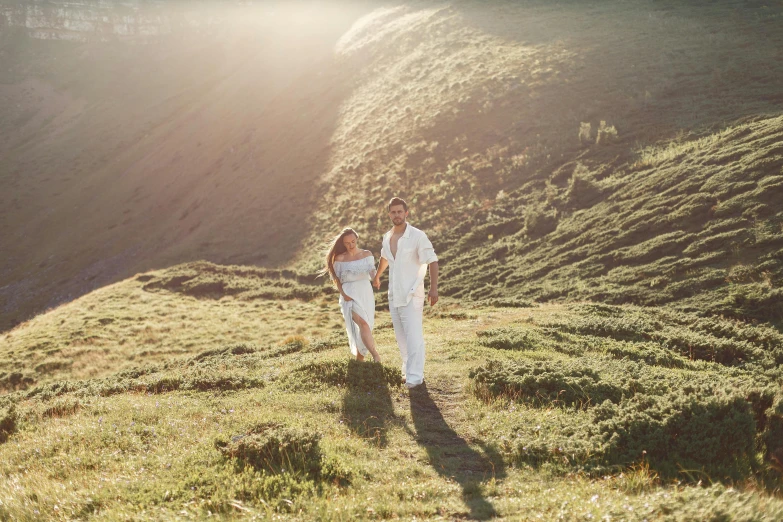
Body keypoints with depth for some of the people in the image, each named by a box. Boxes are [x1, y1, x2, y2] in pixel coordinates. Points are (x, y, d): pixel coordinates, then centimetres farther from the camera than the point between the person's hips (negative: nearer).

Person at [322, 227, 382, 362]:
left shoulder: (367, 255, 7)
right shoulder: (339, 259, 3)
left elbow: (372, 272, -6)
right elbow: (337, 278, 8)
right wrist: (343, 294, -7)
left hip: (365, 293, 3)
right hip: (350, 295, -2)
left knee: (364, 327, 4)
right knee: (363, 323, -21)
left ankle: (359, 357, 20)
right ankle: (375, 355, -26)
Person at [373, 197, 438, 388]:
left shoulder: (418, 236, -11)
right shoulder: (387, 237, 9)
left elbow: (432, 261, -14)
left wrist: (434, 288, -23)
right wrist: (377, 276, 44)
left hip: (412, 294, -6)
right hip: (394, 294, 7)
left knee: (414, 335, -10)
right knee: (401, 336, 11)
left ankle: (415, 376, -10)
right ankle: (408, 368, 22)